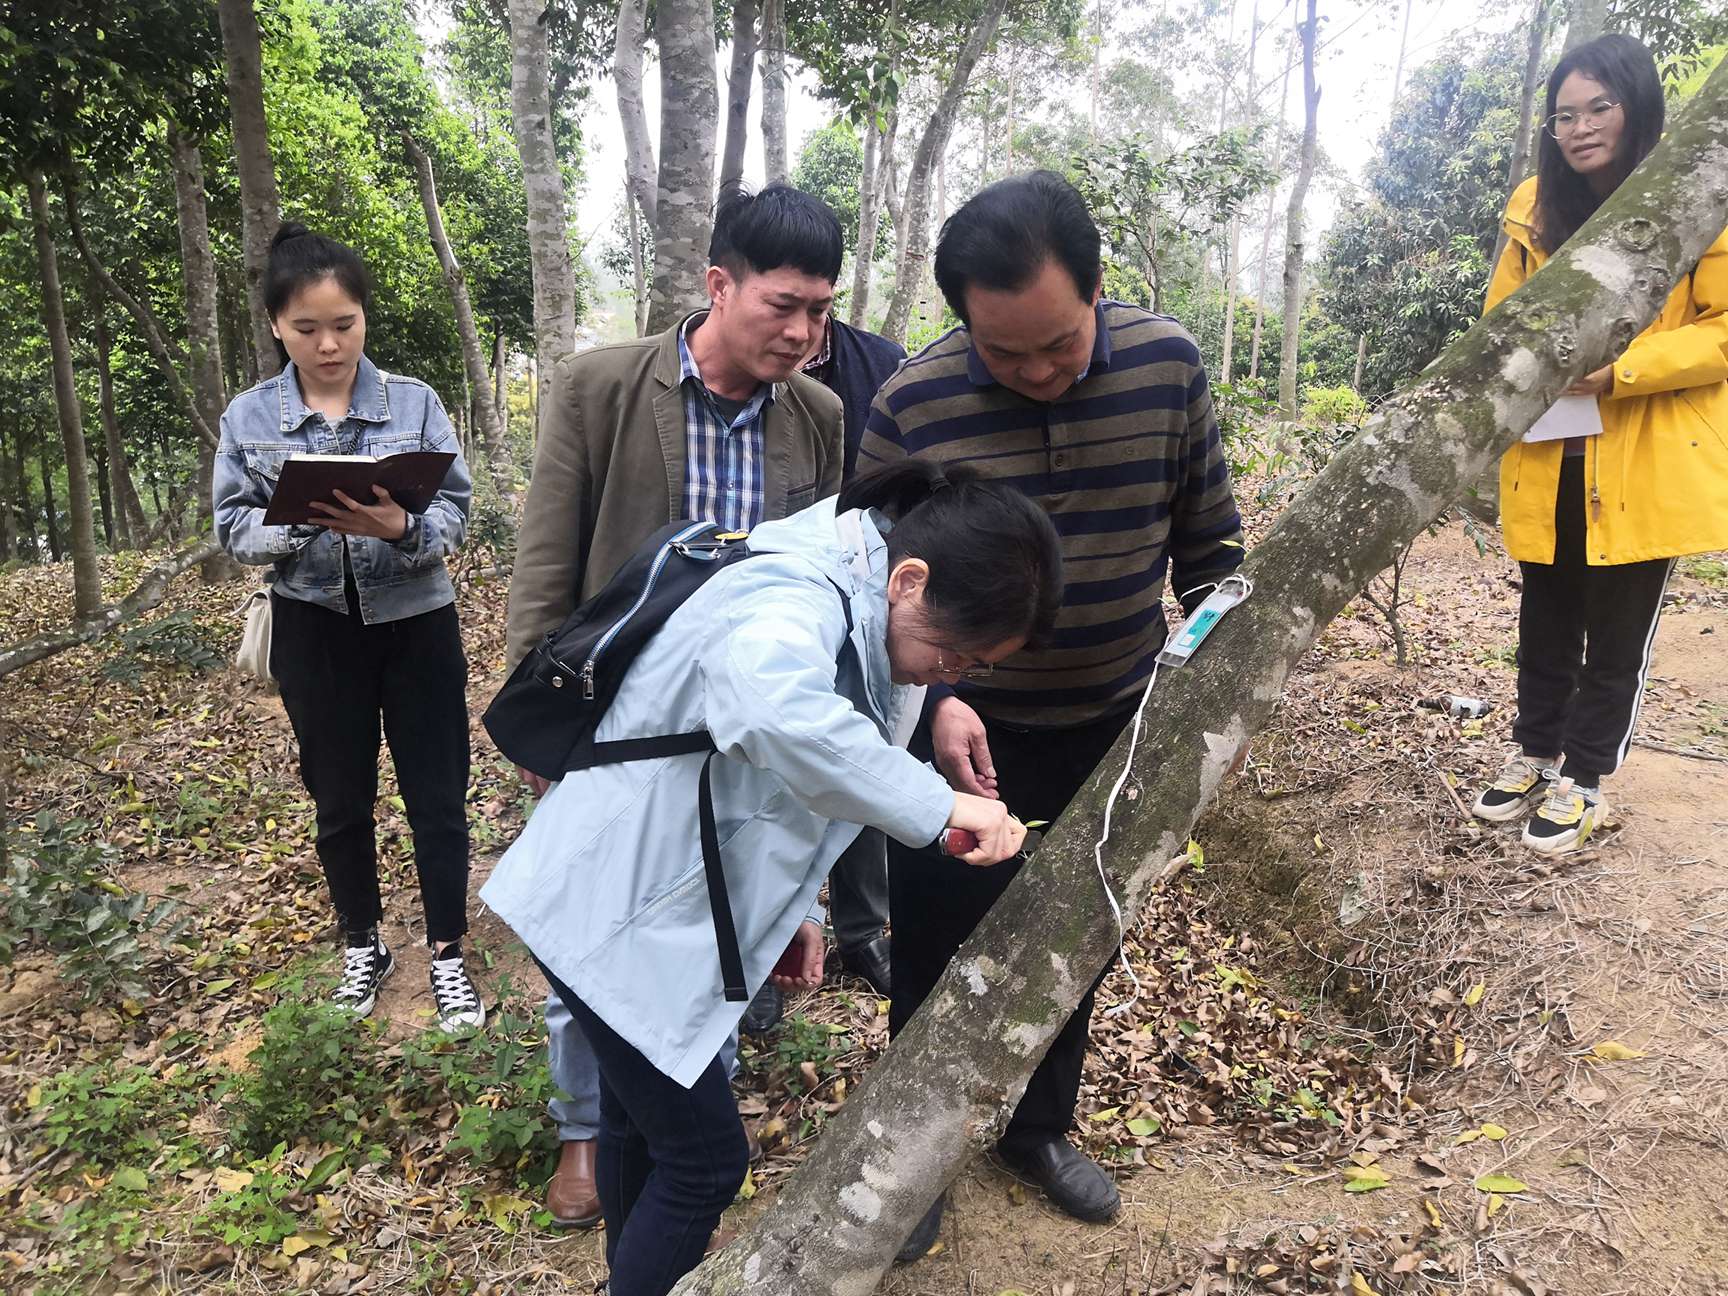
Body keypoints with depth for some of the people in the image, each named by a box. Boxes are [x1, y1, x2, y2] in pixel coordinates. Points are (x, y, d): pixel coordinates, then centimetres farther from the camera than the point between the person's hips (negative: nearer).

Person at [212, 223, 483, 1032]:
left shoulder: (414, 403, -6)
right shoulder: (248, 418, -1)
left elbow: (456, 512, -8)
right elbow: (234, 526, -1)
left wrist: (400, 528, -28)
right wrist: (298, 528, -22)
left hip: (415, 623, -1)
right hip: (314, 631, 2)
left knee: (437, 798, 4)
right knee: (340, 800, 14)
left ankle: (447, 954, 20)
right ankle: (363, 944, 34)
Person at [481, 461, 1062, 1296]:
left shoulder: (845, 608, 4)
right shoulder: (796, 604, -28)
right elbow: (775, 708, -53)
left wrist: (789, 909, 9)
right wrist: (938, 806, -42)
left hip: (654, 898, 10)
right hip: (615, 912, -10)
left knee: (643, 1122, 27)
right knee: (705, 1160, 1)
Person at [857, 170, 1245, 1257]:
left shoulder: (1170, 365, -9)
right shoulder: (913, 404, -17)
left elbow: (1208, 538, 2)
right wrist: (933, 700, -22)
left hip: (1116, 728, 3)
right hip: (967, 737, -2)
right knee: (935, 952, 10)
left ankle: (1041, 1127, 45)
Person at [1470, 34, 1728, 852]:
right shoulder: (1537, 209, 6)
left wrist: (1621, 370, -22)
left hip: (1647, 465, -4)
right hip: (1546, 462, 4)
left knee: (1617, 639, 7)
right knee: (1547, 625, 16)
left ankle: (1581, 780, 23)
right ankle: (1535, 753, 34)